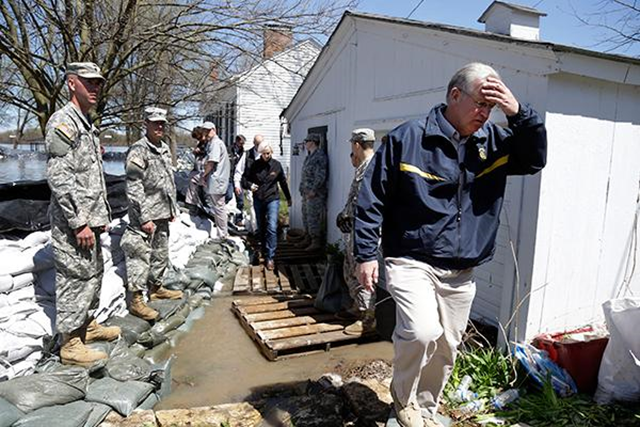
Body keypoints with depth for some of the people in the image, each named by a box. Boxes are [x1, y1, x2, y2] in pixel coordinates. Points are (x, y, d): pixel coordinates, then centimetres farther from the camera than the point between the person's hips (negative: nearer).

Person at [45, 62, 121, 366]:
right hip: (72, 222, -10)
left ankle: (87, 324, 35)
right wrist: (79, 223, -22)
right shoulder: (63, 122, -13)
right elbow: (58, 177, -21)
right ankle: (70, 344, 11)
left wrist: (101, 214, 19)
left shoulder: (87, 124, 17)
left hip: (89, 218, 10)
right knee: (75, 278, -2)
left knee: (93, 273, 19)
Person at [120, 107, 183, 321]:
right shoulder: (139, 150, -13)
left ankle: (156, 287, 34)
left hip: (162, 215, 9)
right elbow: (134, 187, -18)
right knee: (141, 256, -4)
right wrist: (145, 218, -20)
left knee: (161, 254, 18)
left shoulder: (165, 149, 13)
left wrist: (173, 208, 18)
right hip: (145, 216, -9)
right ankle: (136, 300, 5)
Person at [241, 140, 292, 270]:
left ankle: (270, 257, -11)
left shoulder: (276, 165, -2)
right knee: (261, 227, 15)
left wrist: (288, 197, 17)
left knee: (272, 227, -14)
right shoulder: (255, 165, -3)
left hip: (272, 199, -2)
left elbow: (283, 182, 9)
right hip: (258, 200, 2)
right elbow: (245, 178, 3)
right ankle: (264, 249, 35)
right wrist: (249, 185, -19)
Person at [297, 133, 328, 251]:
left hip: (315, 194, -10)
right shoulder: (310, 156, 17)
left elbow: (321, 176, -21)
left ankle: (317, 242, 2)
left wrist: (313, 190, -22)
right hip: (307, 193, 10)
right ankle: (308, 239, 27)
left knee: (314, 218, -6)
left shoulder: (320, 156, -14)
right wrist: (302, 189, 15)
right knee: (306, 217, 16)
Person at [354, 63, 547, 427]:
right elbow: (372, 199, -6)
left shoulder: (493, 141, 7)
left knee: (445, 348, 13)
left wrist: (520, 113, -8)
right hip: (411, 262, -5)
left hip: (462, 273, 5)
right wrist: (366, 254, -9)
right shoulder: (408, 138, -8)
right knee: (422, 333, -22)